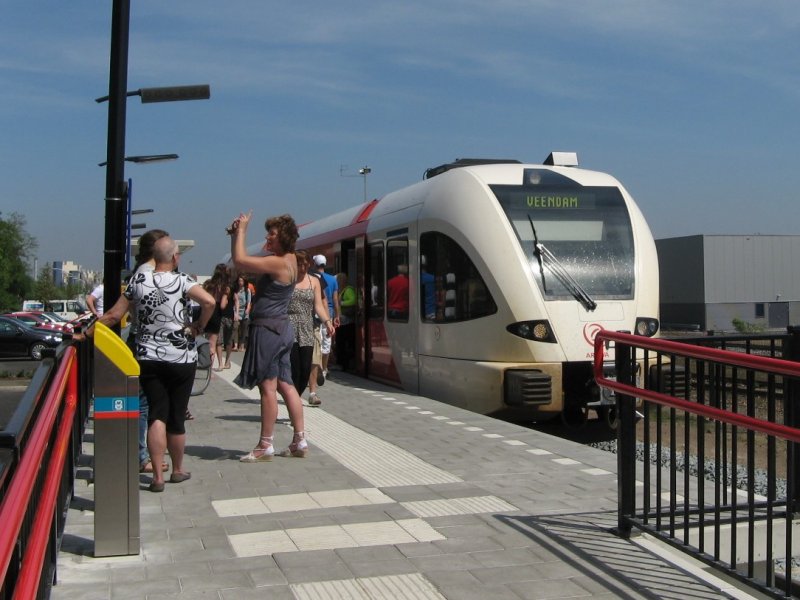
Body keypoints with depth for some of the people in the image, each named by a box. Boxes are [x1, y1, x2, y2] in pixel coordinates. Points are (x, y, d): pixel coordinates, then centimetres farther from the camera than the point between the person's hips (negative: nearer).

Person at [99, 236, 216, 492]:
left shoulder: (139, 279, 1)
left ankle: (157, 476, -4)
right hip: (181, 358, -2)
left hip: (148, 358, 2)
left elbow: (114, 315, 4)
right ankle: (178, 470, 26)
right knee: (176, 418, 11)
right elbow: (209, 302, -25)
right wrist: (199, 326, -8)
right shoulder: (181, 280, -8)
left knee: (156, 415, 4)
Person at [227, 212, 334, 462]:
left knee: (268, 387, -4)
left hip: (268, 329, -10)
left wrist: (241, 230, -9)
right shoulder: (289, 259, 12)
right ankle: (300, 441, 16)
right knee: (285, 385, 12)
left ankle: (266, 446, 3)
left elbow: (240, 261, -21)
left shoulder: (278, 263, -17)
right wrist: (237, 235, 9)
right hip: (281, 328, 10)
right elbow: (247, 262, 19)